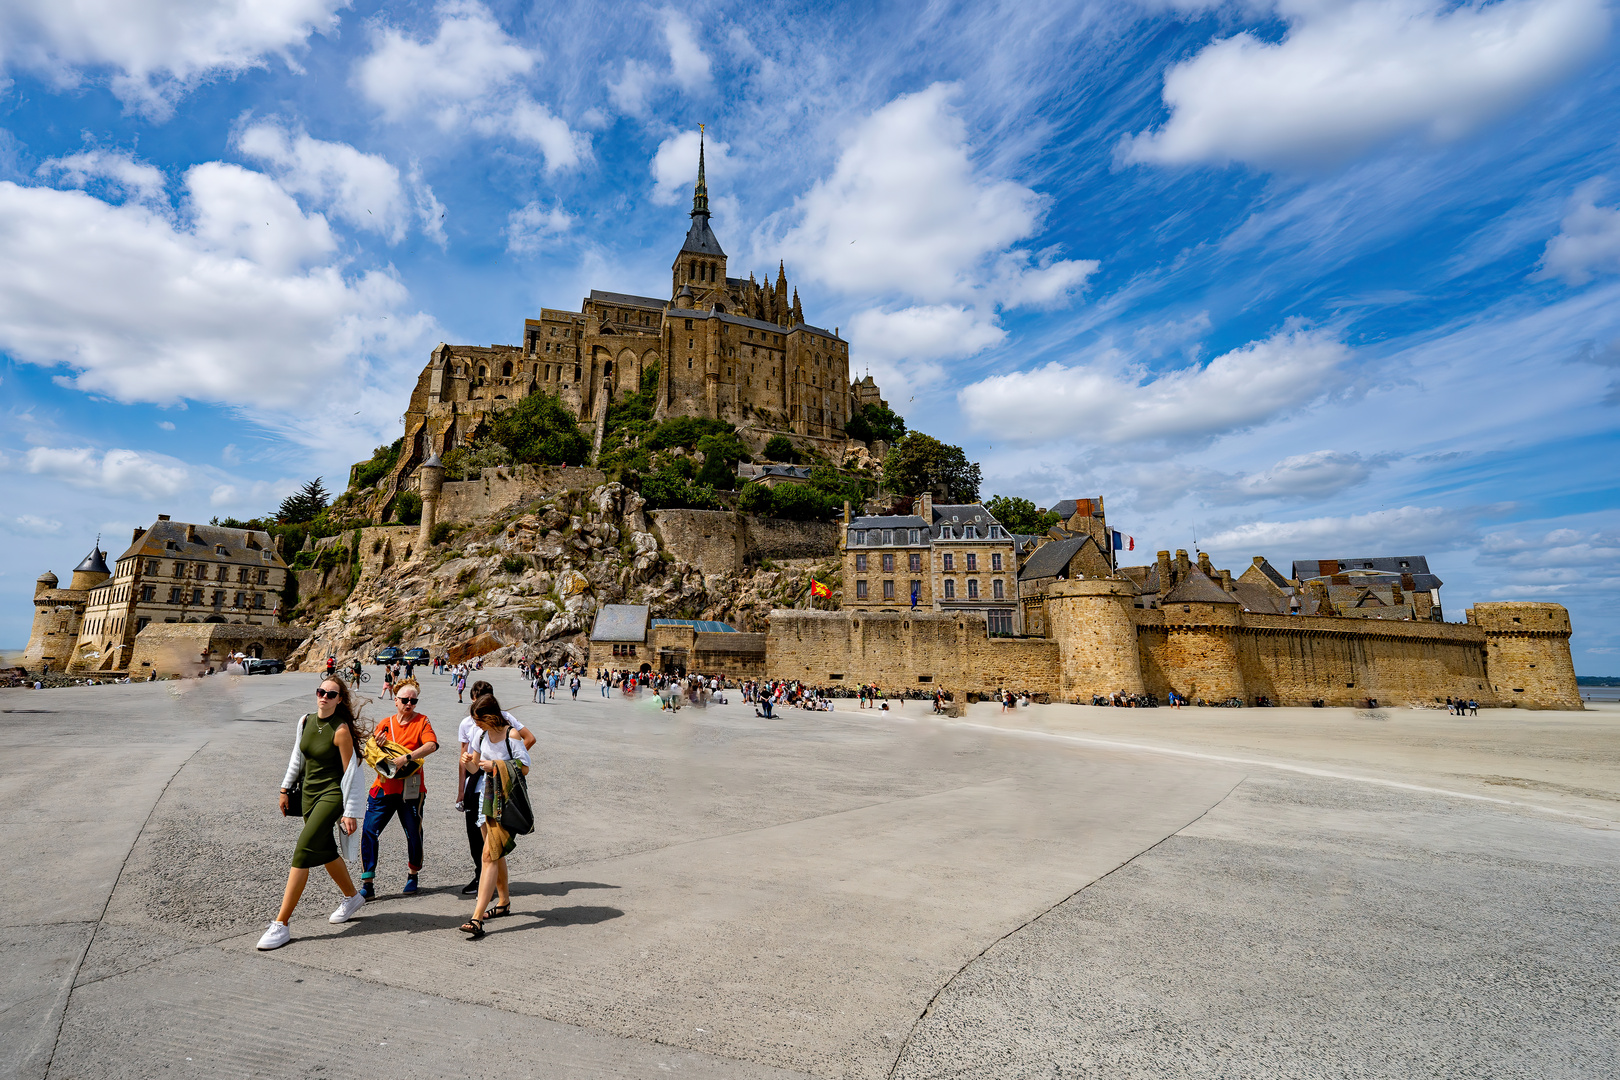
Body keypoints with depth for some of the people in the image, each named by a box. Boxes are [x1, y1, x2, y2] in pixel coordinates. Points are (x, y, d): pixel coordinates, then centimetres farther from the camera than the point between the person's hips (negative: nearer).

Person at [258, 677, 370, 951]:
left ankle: (281, 925, -4)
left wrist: (350, 813, -15)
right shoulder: (306, 721, 2)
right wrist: (285, 789, 19)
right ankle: (352, 897, 38)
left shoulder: (341, 729, -17)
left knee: (302, 852, -13)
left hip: (332, 795, -8)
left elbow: (351, 772, -15)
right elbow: (297, 758, 18)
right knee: (325, 852, 18)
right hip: (309, 793, 8)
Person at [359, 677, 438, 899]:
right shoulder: (385, 724, 8)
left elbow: (431, 745, -20)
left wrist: (406, 758, -30)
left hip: (410, 790, -3)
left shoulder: (421, 721, -3)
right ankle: (367, 884, 5)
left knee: (413, 834, 7)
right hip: (384, 787, 3)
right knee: (369, 832, -5)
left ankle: (412, 876, 28)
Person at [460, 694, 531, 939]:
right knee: (495, 854, 18)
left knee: (489, 855, -12)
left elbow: (524, 768, -15)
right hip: (486, 798, 8)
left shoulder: (512, 735, -15)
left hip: (505, 802, -8)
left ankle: (477, 918, -12)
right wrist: (468, 762, -11)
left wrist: (495, 765, -21)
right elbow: (475, 769, 11)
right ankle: (503, 902, 34)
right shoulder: (482, 734, 4)